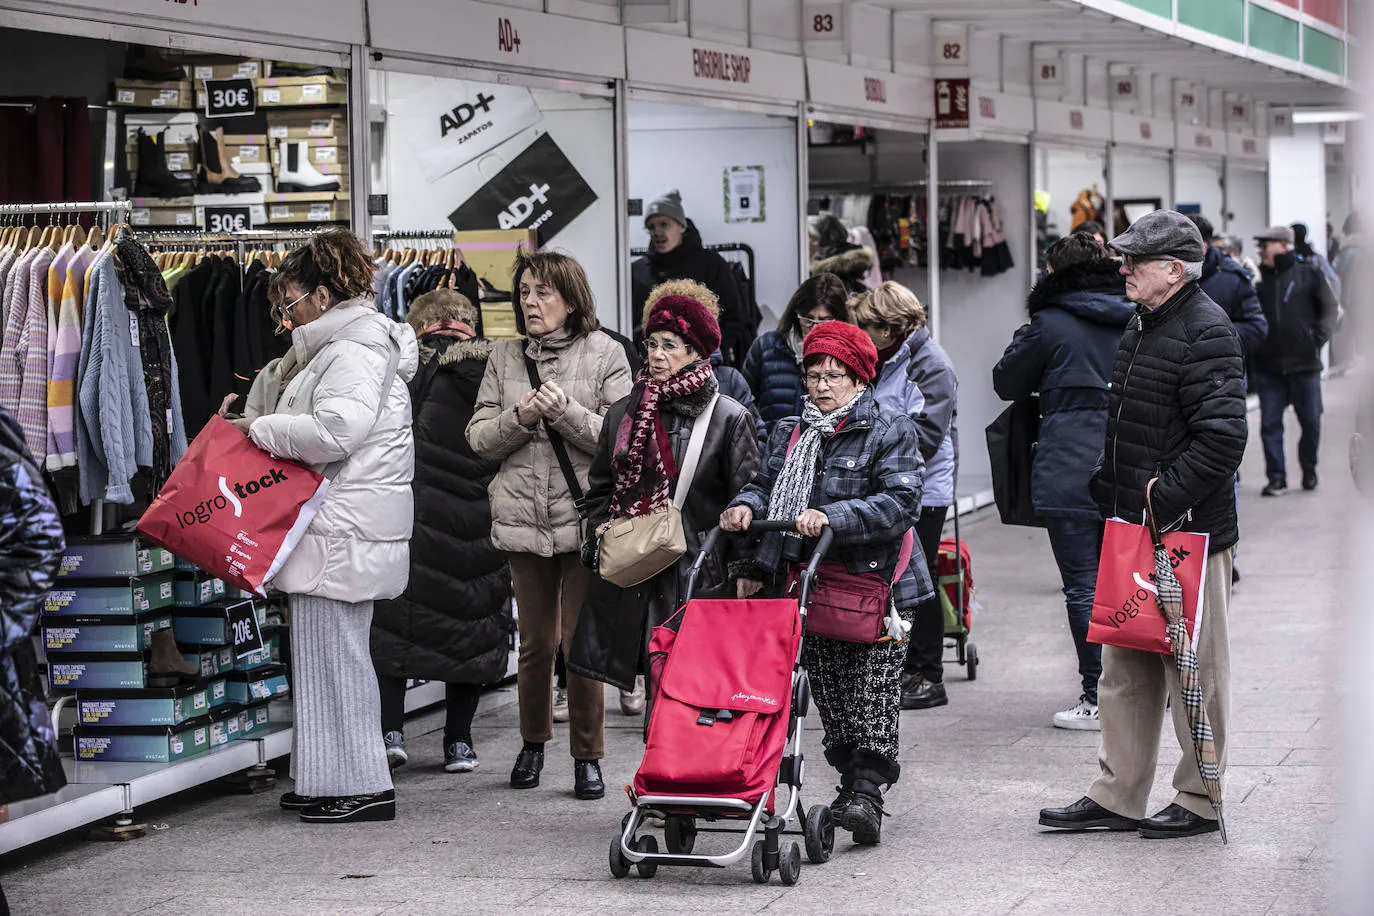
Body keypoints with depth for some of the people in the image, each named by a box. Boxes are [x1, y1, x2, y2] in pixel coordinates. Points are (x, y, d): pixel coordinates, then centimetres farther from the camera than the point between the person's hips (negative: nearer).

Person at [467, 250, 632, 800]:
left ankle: (588, 755, 7)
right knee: (535, 642, 10)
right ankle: (532, 744, 28)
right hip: (522, 517, 3)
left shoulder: (604, 353, 1)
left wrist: (567, 412, -18)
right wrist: (520, 416, -11)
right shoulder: (505, 357, 10)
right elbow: (479, 439, 7)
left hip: (583, 516, -3)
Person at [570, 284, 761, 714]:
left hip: (698, 575, -4)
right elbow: (599, 490, 23)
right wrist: (601, 538, 9)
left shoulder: (729, 417, -1)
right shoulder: (624, 413, 13)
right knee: (657, 692, 4)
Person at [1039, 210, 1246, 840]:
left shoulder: (1206, 332, -16)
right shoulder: (1143, 323, 13)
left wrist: (1162, 504, -22)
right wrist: (1111, 492, 15)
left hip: (1190, 531, -9)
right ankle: (1118, 797, 19)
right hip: (1136, 527, 9)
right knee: (1125, 669, 12)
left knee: (1195, 671, 3)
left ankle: (1199, 801, 14)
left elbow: (1221, 438, -23)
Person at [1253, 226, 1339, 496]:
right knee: (1270, 424, -1)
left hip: (1304, 363, -2)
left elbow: (1330, 308, 6)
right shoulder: (1257, 278, 6)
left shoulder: (1309, 274, 1)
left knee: (1311, 420, 7)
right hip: (1267, 365, 2)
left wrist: (1319, 338, -4)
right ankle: (1277, 478, 5)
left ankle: (1309, 469, 27)